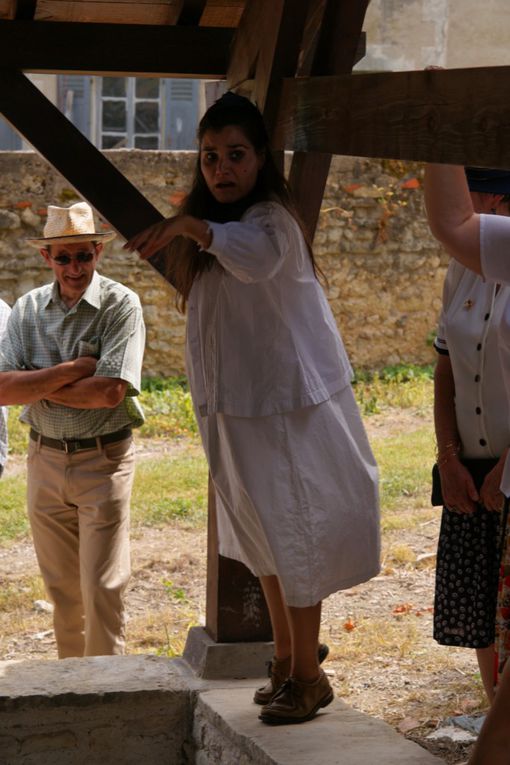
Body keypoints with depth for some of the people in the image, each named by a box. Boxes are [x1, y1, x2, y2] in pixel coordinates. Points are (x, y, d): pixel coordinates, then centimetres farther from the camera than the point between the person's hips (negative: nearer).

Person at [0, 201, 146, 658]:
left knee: (102, 589, -4)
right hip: (45, 460, 4)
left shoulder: (121, 305, -10)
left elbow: (111, 392, -21)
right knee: (62, 587, 14)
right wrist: (71, 370, -17)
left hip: (103, 461, -4)